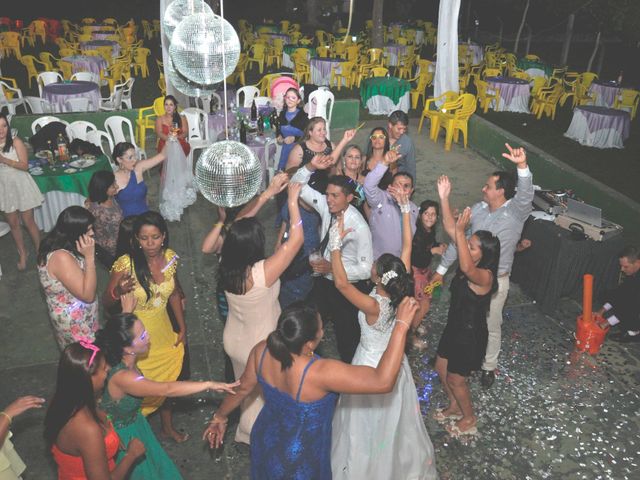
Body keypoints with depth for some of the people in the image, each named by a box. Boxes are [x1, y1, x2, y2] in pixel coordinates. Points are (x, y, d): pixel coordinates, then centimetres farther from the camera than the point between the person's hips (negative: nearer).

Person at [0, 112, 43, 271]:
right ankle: (23, 253, 27)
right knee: (13, 224, 12)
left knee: (28, 222, 2)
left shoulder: (16, 142, -10)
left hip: (21, 185, -3)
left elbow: (25, 165, -15)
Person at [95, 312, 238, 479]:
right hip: (123, 436, -7)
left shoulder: (123, 359, -15)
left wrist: (127, 310, -2)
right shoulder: (122, 377, -38)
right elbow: (166, 389, -37)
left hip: (133, 423, 7)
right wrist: (209, 384, -33)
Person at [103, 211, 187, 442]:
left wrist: (182, 327, 7)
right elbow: (106, 301, -14)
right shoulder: (125, 264, -25)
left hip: (163, 331, 4)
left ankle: (168, 427, 47)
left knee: (165, 380, 23)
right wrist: (118, 292, -37)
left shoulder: (170, 258, -11)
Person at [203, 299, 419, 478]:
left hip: (265, 441, 4)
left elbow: (242, 388, -5)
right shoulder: (319, 373, -41)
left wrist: (220, 416, 14)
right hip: (298, 461, -4)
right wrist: (401, 325, -40)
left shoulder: (262, 351, -22)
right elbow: (383, 382, -41)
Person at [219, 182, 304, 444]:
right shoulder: (262, 273, -37)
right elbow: (296, 239, -34)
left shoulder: (226, 266, -19)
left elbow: (241, 225, -6)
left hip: (234, 341, 6)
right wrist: (293, 201, -24)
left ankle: (248, 429, 57)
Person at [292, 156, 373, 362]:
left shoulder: (359, 227, -27)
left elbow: (366, 269, -24)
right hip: (323, 281, 6)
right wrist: (310, 167, -24)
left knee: (347, 337, 14)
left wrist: (332, 267, -32)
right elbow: (297, 186, -6)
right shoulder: (326, 206, -11)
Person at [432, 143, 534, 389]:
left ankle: (489, 366, 38)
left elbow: (526, 194, -41)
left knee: (491, 326, 14)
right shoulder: (478, 209, -5)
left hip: (495, 281, -4)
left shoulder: (516, 212, -18)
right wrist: (441, 269, 5)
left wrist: (522, 166, -60)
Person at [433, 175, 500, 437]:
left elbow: (467, 269, -54)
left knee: (455, 379, 11)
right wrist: (444, 198, -20)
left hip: (471, 336, -8)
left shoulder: (485, 276, -28)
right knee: (441, 369, 22)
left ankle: (469, 420, 38)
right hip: (454, 328, 8)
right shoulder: (472, 265, -8)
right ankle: (455, 407, 48)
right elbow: (450, 229, -11)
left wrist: (460, 232, -55)